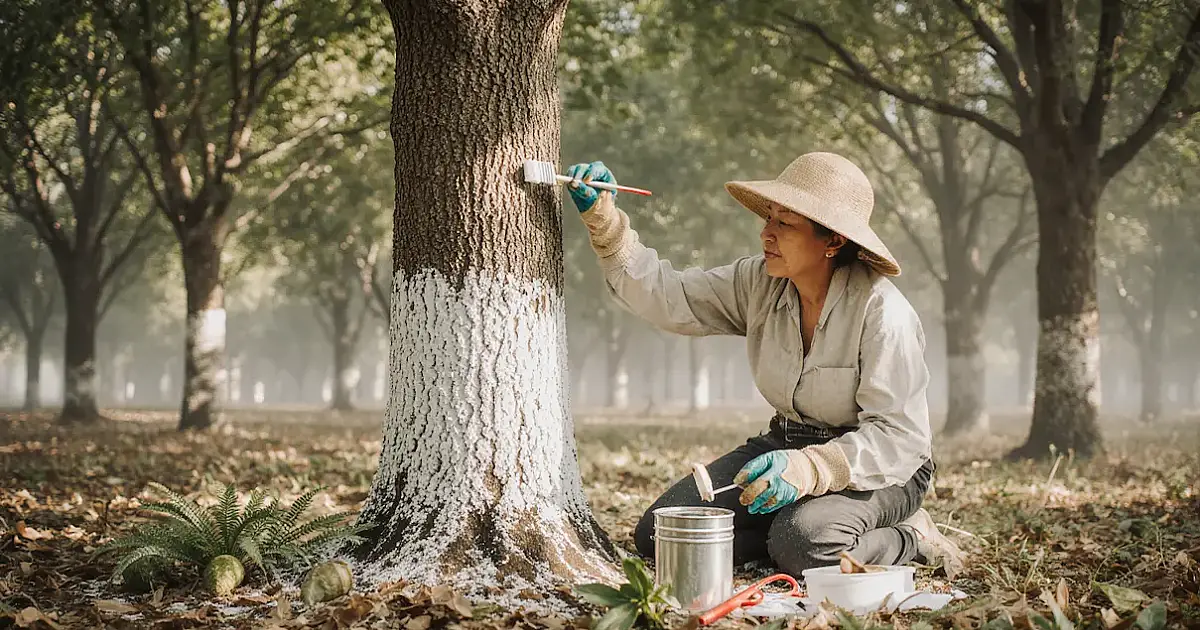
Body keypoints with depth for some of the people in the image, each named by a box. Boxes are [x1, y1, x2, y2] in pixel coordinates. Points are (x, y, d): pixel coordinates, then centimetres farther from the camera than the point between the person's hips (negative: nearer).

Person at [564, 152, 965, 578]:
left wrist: (807, 469, -40)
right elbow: (666, 297, -1)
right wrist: (603, 219, -13)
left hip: (883, 467, -6)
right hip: (789, 444, 6)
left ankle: (911, 540, -6)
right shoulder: (760, 284, -5)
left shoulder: (881, 311, -23)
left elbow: (899, 435, -26)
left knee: (801, 543, -37)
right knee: (657, 536, -9)